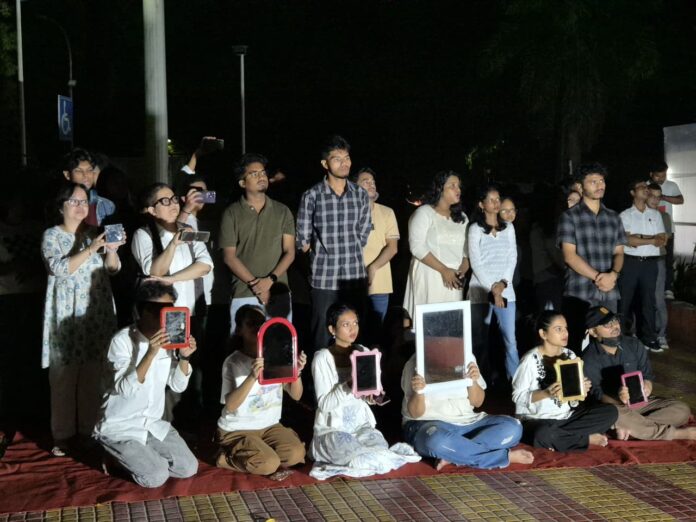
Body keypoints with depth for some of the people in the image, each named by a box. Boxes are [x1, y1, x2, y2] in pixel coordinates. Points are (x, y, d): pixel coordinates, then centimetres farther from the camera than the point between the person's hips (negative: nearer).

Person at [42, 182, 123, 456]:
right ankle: (62, 434, 5)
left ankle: (90, 430, 14)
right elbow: (59, 267, -16)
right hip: (66, 315, -3)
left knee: (94, 376, 4)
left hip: (96, 314, 3)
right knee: (64, 376, -3)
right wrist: (91, 250, -25)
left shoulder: (94, 233, 12)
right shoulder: (52, 235, 0)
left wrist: (111, 249, -14)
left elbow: (113, 268, 6)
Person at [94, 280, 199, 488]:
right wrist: (150, 354, -37)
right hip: (120, 427, -6)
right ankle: (119, 455, 8)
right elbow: (125, 389, -28)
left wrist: (184, 357, -15)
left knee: (188, 468, -5)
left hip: (154, 424, 6)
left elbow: (178, 386, 3)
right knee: (156, 477, -19)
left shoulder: (166, 338, 0)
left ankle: (146, 456, 17)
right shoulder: (122, 340, -19)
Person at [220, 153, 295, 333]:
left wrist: (270, 280, -10)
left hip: (279, 293, 2)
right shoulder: (232, 214, 3)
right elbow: (229, 257, -1)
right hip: (244, 295, -2)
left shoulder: (282, 212, 9)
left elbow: (289, 252, 4)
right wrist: (254, 284, -9)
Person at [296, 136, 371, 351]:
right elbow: (302, 240, 0)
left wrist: (348, 252, 7)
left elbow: (364, 234, 12)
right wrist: (324, 252, 7)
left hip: (356, 278, 3)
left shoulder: (361, 195, 7)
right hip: (324, 279, -3)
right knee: (322, 339, 2)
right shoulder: (311, 196, -3)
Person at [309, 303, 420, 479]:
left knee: (381, 447, -25)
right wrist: (348, 386, -28)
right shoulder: (322, 358, -9)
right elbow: (324, 404, -15)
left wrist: (371, 395, -13)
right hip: (332, 428, -5)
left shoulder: (363, 352, 6)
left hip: (361, 424, 5)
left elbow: (369, 399, 11)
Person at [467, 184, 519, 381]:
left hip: (505, 291, 3)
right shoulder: (475, 229, 1)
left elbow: (512, 257, 8)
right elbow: (475, 262, -5)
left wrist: (503, 283, -7)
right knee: (480, 340, 0)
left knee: (510, 340, -2)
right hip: (481, 291, -3)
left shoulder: (509, 228, 13)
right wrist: (492, 289, -11)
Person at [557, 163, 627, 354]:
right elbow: (570, 256, -9)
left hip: (609, 294, 4)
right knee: (576, 345, -2)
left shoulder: (613, 218, 14)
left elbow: (618, 252, 12)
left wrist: (613, 274, -9)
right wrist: (597, 277, -14)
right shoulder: (569, 217, -2)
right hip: (579, 294, -4)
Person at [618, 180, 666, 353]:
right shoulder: (625, 215, 0)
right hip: (630, 262, -2)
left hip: (650, 263, 2)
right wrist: (651, 240, -11)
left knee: (648, 300, 5)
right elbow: (627, 240, -12)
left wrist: (639, 238, -12)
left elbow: (663, 240, 1)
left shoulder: (655, 214, 10)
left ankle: (649, 338, 11)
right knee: (625, 299, 3)